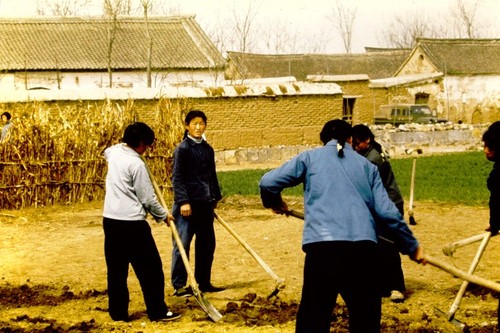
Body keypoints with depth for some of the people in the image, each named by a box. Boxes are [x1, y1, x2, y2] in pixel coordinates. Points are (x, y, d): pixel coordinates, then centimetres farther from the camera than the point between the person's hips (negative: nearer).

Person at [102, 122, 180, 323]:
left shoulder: (114, 152, 7)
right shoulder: (136, 164, -16)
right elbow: (148, 198, -11)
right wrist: (163, 215, 4)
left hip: (110, 220, 8)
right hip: (132, 223, -8)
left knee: (116, 269, 12)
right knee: (150, 268, 2)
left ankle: (118, 312, 14)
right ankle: (157, 311, 5)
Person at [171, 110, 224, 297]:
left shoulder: (208, 149, 13)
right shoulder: (182, 149, -8)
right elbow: (177, 177, -12)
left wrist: (216, 197, 19)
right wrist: (183, 201, -18)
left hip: (205, 204, 7)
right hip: (187, 204, -7)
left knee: (207, 244, 11)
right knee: (182, 244, -4)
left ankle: (204, 282, 21)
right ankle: (178, 285, 0)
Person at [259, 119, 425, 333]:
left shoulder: (310, 157, 18)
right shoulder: (366, 165, 23)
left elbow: (268, 183, 12)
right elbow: (387, 212, 15)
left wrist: (274, 203, 34)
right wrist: (412, 246, 25)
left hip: (322, 246, -2)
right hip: (364, 247, 2)